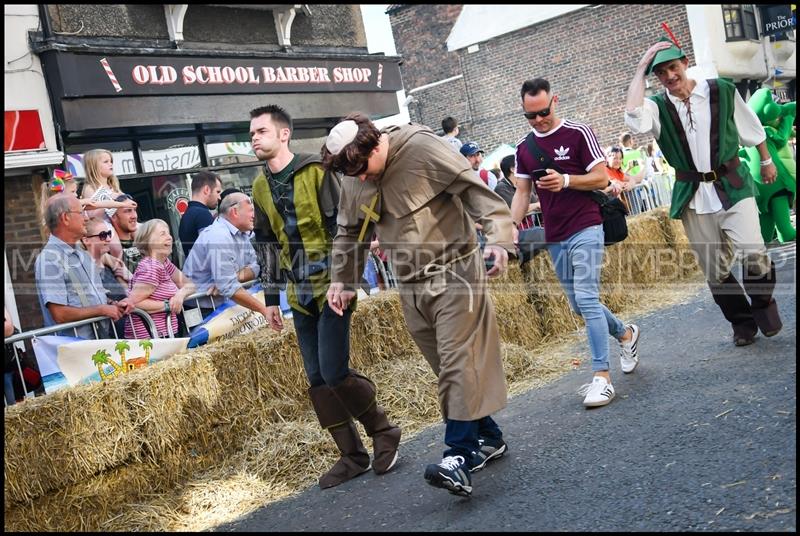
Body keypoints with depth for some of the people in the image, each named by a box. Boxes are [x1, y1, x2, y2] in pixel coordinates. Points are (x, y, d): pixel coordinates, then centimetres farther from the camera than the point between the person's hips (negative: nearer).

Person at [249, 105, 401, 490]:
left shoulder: (315, 170, -8)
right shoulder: (261, 187, 12)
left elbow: (341, 225, -11)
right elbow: (267, 243, 16)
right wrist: (271, 297, 15)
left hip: (331, 287, -6)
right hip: (300, 296, 7)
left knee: (334, 373, -12)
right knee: (317, 380, 5)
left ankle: (384, 432, 12)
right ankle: (352, 456, 16)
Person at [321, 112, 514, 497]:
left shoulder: (423, 149, -15)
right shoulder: (354, 182, 6)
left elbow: (476, 191, -17)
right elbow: (349, 233, 20)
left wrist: (497, 238, -29)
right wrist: (340, 279, 12)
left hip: (455, 273, -7)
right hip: (412, 288, 7)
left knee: (458, 362, -12)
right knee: (447, 367, 10)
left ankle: (459, 456, -12)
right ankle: (488, 438, 24)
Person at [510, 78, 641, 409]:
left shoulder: (578, 133, -5)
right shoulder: (524, 148, 11)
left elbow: (602, 178, -7)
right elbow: (522, 193, 12)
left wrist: (566, 180, -22)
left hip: (585, 228, -6)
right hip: (554, 237, 6)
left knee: (586, 299, -16)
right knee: (579, 304, 14)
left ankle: (602, 376, -14)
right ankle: (625, 334, 39)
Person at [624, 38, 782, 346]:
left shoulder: (722, 91, -2)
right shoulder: (657, 107, -4)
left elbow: (751, 127, 14)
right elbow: (634, 120, -28)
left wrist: (766, 160, 24)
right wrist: (640, 69, -20)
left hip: (733, 186, -1)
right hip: (693, 196, 1)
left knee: (753, 254, -17)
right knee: (714, 271, 7)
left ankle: (763, 303, 14)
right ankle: (742, 321, 29)